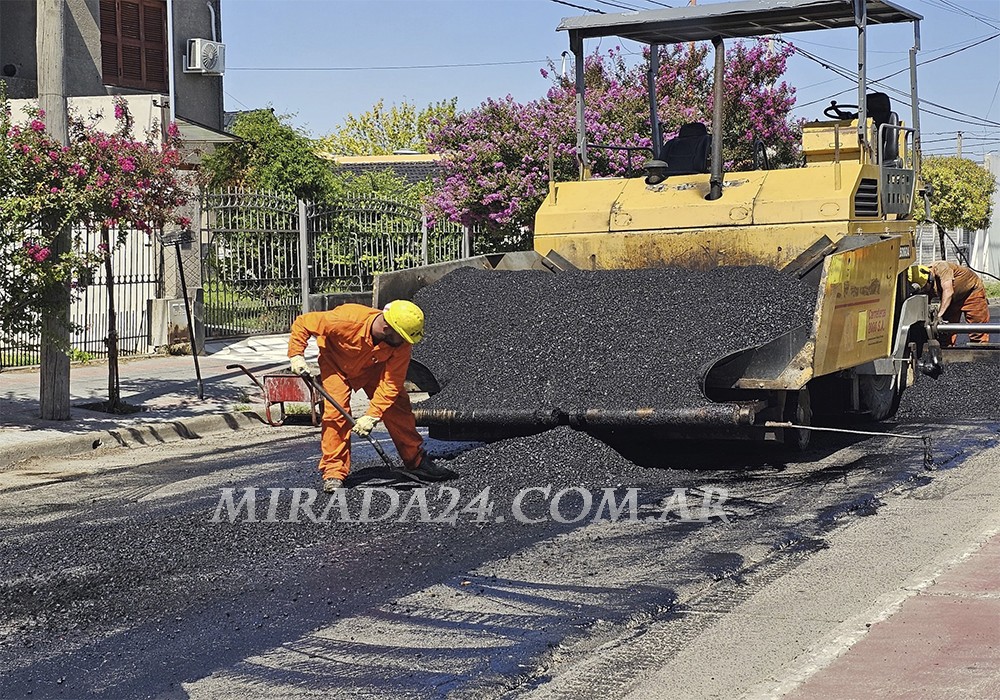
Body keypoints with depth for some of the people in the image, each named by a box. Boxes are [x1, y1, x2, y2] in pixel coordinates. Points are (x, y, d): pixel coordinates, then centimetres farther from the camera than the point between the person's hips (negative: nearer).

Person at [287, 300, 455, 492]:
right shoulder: (347, 319, -41)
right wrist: (296, 356, -31)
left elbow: (391, 383, -27)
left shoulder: (401, 345, -31)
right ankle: (333, 472, -8)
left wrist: (372, 416, -34)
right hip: (336, 364, -3)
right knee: (336, 412, -19)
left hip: (373, 368, 3)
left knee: (398, 407, -6)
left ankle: (417, 461, 10)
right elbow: (302, 323, -28)